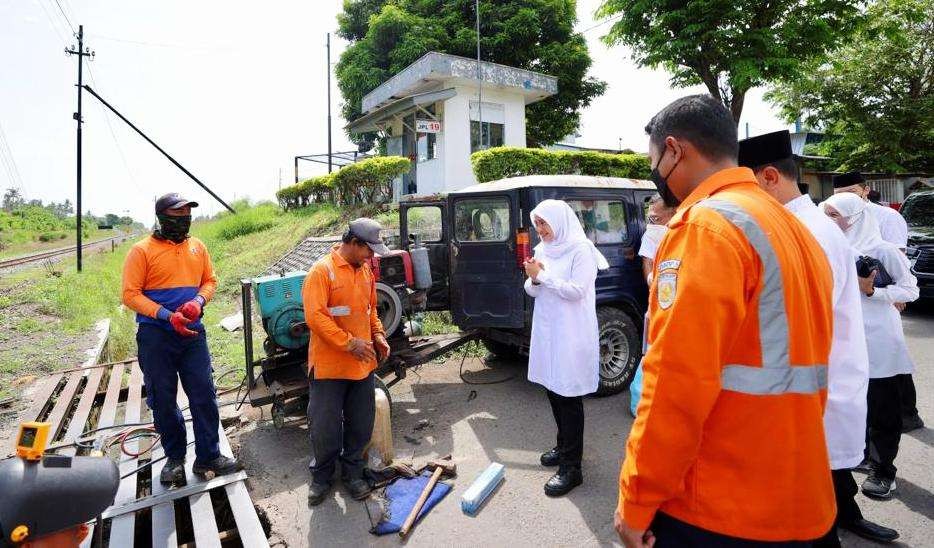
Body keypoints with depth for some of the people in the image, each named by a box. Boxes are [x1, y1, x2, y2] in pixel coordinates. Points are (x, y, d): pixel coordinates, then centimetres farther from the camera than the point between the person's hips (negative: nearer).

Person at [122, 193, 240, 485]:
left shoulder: (197, 247, 7)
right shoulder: (142, 250, -6)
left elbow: (210, 281, 13)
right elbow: (131, 295, -8)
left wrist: (199, 301, -8)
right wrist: (167, 315, -19)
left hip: (192, 332, 3)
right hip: (155, 336, -3)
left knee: (205, 395, 3)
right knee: (163, 400, 9)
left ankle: (208, 455, 17)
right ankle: (174, 458, 26)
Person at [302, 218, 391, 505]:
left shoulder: (365, 270, 9)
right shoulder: (322, 270, -14)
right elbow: (315, 316, -20)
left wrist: (378, 335, 4)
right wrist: (350, 343, -21)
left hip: (363, 363, 6)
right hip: (329, 365, -6)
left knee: (361, 425, 14)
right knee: (325, 427, 8)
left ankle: (352, 473, 34)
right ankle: (321, 476, 31)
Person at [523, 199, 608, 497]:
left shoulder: (580, 249, -12)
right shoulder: (542, 249, 10)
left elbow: (576, 291, -19)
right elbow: (533, 292, 13)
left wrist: (542, 276, -15)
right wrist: (534, 279, -9)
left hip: (571, 334, -7)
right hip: (546, 330, 7)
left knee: (569, 397, -2)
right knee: (553, 390, 16)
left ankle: (571, 467, 7)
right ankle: (564, 446, 34)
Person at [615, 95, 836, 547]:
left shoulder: (705, 225, -17)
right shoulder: (793, 229, 10)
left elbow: (678, 383, -24)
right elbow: (803, 362, 14)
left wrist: (636, 502, -13)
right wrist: (783, 454, 22)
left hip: (712, 510, -8)